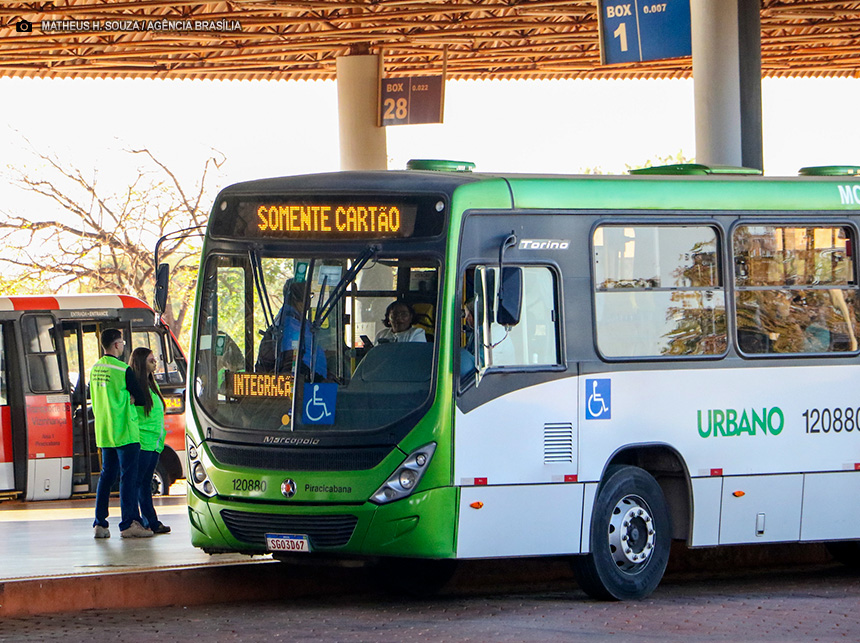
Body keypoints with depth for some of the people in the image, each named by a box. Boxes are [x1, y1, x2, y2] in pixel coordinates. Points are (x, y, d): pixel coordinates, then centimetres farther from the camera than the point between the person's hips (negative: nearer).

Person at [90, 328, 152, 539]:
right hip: (124, 432, -7)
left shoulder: (95, 369, 10)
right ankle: (128, 523, -5)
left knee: (107, 475, 12)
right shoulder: (122, 370, -14)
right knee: (128, 476, -4)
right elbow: (137, 395, -6)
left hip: (103, 432, 7)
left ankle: (100, 523, 12)